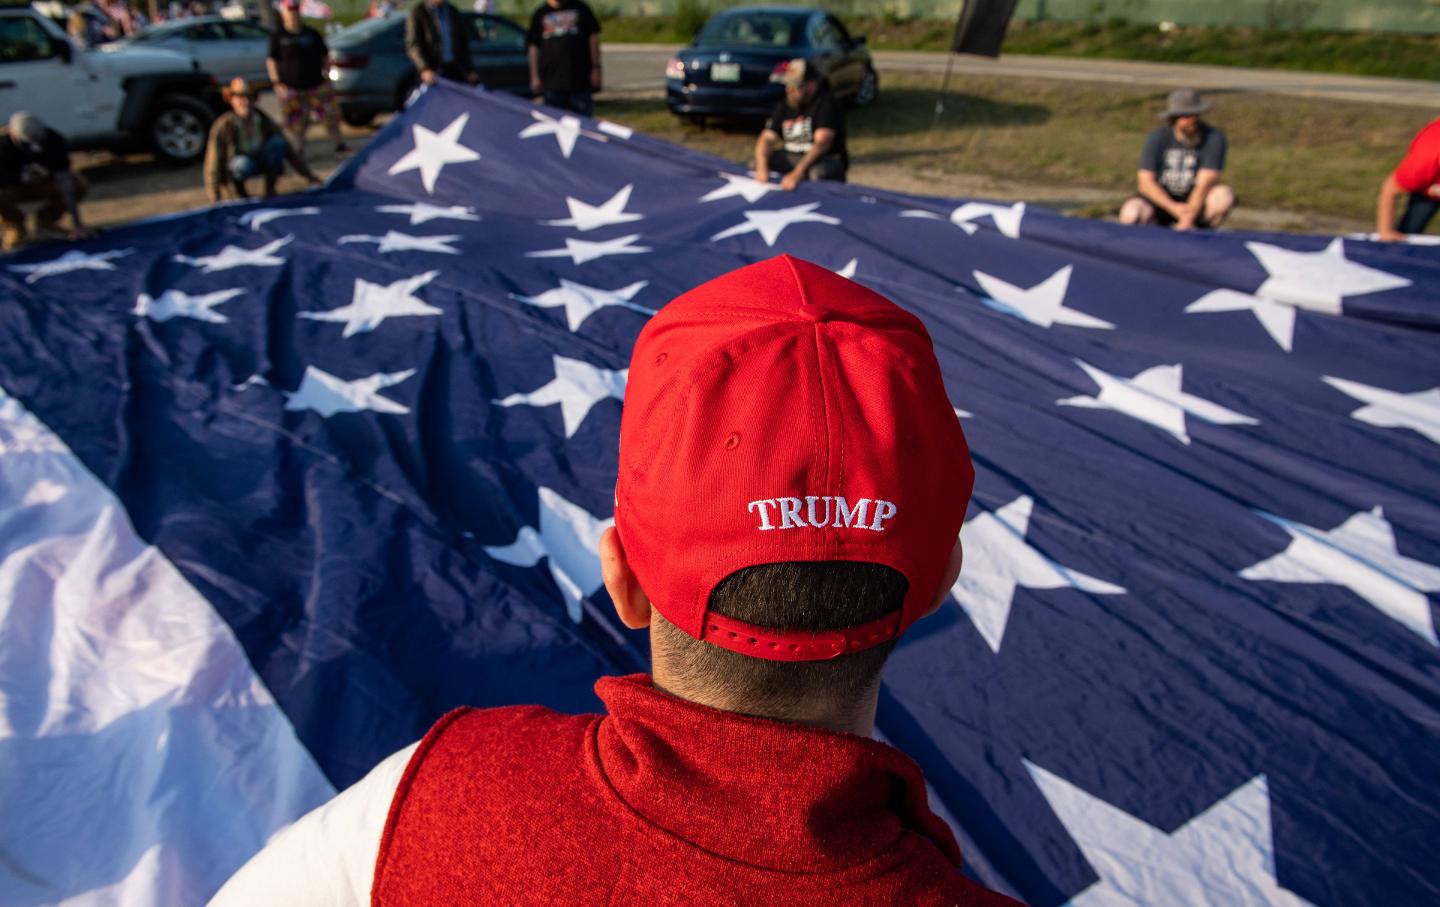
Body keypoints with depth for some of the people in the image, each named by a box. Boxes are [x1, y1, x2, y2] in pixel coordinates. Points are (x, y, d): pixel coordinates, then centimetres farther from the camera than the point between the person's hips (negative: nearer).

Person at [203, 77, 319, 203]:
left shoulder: (264, 121, -13)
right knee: (243, 164, -41)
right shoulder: (223, 126, -21)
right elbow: (214, 162, -20)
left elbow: (287, 149, -5)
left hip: (261, 163, 3)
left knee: (277, 142, -26)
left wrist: (308, 175, -8)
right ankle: (239, 188, -5)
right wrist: (215, 200, -27)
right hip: (237, 166, -3)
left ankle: (270, 188, -9)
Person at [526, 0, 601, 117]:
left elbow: (593, 37, 5)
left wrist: (596, 68, -3)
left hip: (581, 78, -1)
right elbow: (533, 46, 9)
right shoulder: (540, 14, 10)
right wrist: (534, 77, 3)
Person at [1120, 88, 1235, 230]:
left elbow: (1205, 183, -19)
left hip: (1196, 199, 0)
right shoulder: (1157, 138, -8)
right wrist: (1174, 208, -23)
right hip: (1162, 198, 0)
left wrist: (1187, 221, -31)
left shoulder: (1214, 137, -12)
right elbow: (1145, 181, -11)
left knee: (1225, 196, -31)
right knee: (1131, 213, -31)